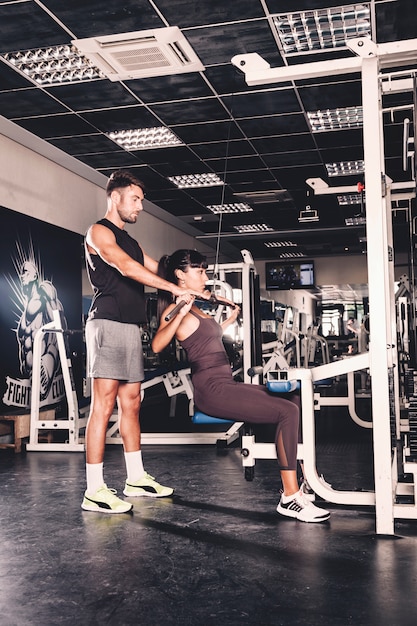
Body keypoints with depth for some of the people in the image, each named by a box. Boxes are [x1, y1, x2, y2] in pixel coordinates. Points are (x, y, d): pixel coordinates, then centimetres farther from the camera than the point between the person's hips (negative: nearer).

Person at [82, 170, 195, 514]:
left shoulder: (131, 242, 24)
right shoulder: (99, 232, -3)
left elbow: (160, 270, 24)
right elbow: (127, 268, -18)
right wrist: (175, 289, -21)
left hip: (131, 328, 9)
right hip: (108, 324, -9)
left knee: (131, 405, 11)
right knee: (103, 405, -11)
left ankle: (136, 478, 19)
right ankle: (95, 491, -9)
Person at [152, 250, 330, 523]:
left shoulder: (195, 308, 18)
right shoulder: (175, 309, -9)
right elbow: (157, 346, -25)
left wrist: (231, 319, 38)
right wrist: (180, 313, -36)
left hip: (226, 383, 10)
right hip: (212, 389, -10)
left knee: (290, 403, 11)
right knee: (288, 412, -18)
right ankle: (290, 498, -14)